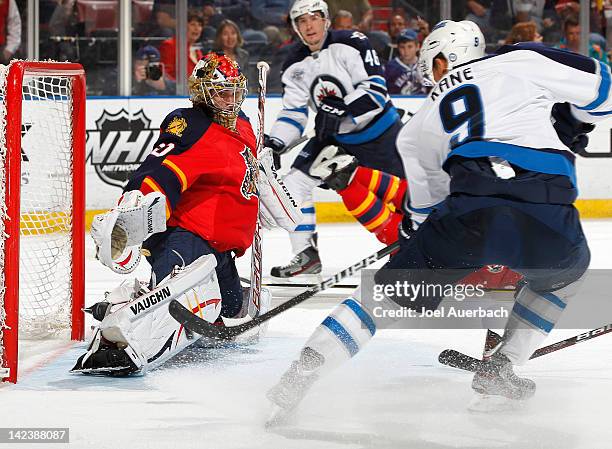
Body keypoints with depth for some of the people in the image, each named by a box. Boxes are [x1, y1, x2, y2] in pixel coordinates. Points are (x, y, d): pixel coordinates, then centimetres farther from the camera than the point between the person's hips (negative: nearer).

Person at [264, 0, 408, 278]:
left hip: (378, 132, -5)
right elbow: (293, 112, 2)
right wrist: (274, 143, -14)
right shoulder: (295, 66, 0)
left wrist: (340, 112, -33)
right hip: (335, 138, 5)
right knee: (296, 182, -6)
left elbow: (375, 90, -23)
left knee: (403, 190, -9)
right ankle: (306, 254, 1)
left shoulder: (351, 44, -18)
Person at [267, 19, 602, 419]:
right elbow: (599, 85, 17)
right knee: (566, 271, 35)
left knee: (389, 289, 17)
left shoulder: (422, 123, 29)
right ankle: (500, 368, 26)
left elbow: (428, 208, 37)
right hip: (549, 218, 0)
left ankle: (302, 374, 6)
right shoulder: (521, 60, 21)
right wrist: (568, 126, 35)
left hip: (470, 210, 1)